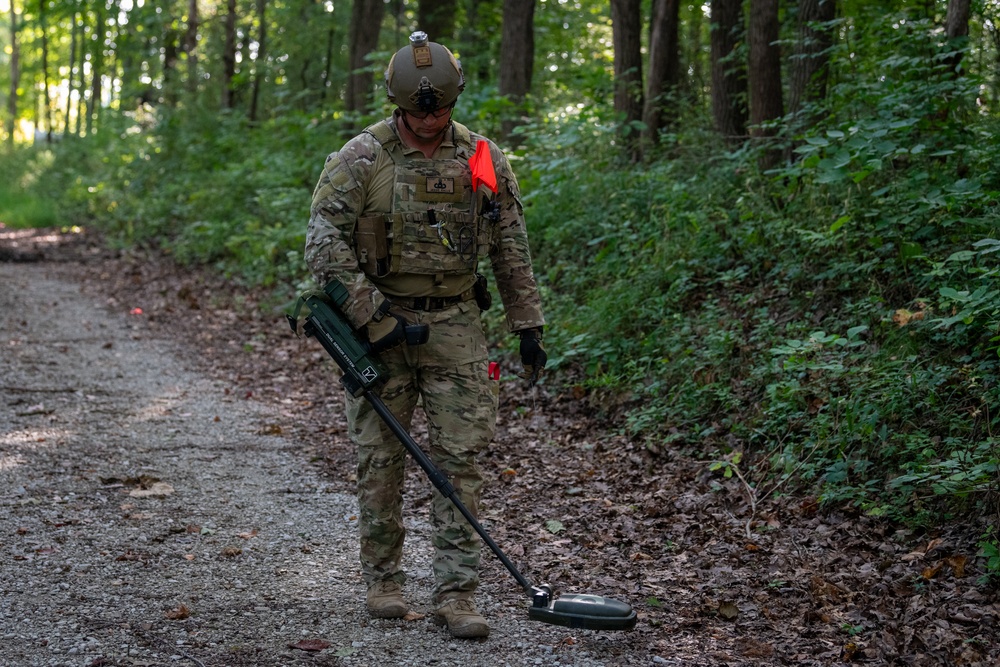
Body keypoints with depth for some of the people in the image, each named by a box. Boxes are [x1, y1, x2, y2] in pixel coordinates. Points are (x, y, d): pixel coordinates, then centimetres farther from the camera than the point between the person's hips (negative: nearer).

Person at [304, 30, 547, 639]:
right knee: (381, 457, 4)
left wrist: (528, 325, 8)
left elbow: (512, 251, 10)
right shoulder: (360, 159, -6)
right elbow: (324, 243, -9)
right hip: (380, 322, -2)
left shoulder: (484, 160, 4)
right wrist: (370, 316, -15)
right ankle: (384, 579, 18)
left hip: (455, 323, 2)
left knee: (461, 456, -3)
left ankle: (457, 592, 0)